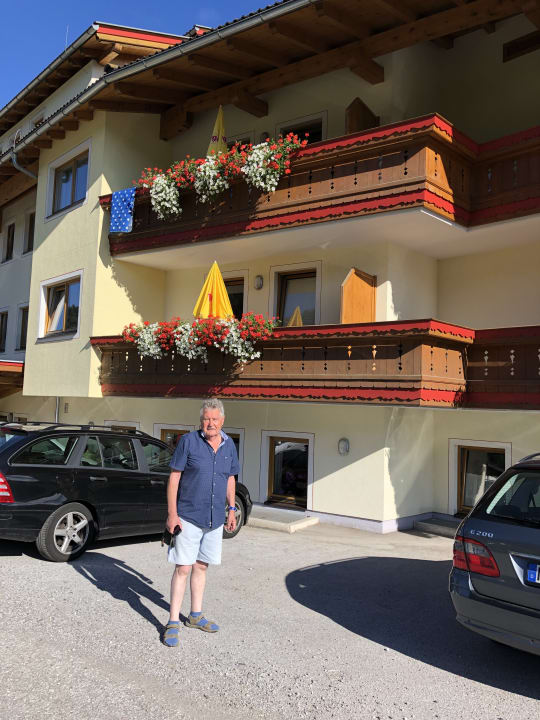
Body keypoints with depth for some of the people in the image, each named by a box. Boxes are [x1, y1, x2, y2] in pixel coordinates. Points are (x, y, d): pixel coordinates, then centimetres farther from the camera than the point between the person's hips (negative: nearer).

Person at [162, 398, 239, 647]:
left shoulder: (229, 445, 6)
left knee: (201, 567, 16)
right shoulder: (188, 441, -9)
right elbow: (174, 478, -9)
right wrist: (172, 513, -14)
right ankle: (173, 623, 9)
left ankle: (195, 616, 29)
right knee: (183, 568, -2)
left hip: (215, 519, 5)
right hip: (188, 517, -5)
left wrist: (231, 509, 11)